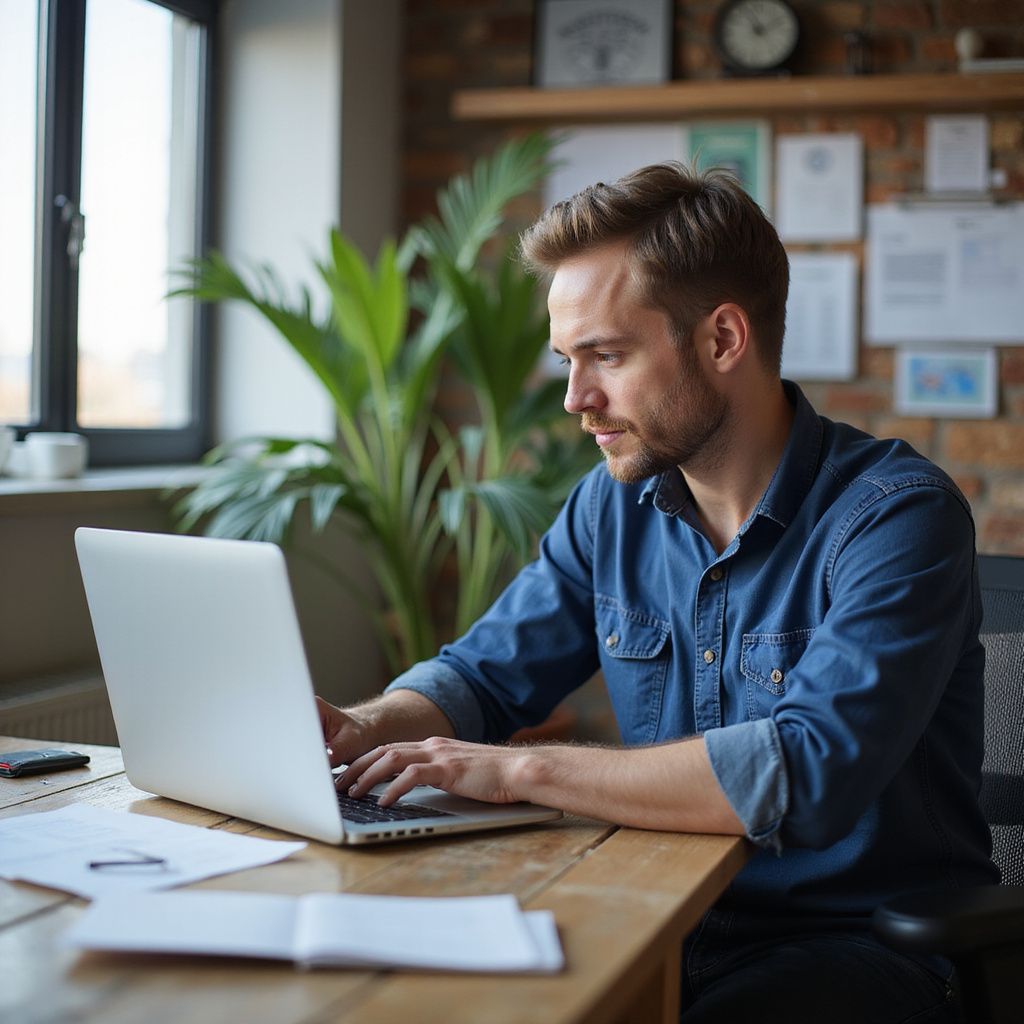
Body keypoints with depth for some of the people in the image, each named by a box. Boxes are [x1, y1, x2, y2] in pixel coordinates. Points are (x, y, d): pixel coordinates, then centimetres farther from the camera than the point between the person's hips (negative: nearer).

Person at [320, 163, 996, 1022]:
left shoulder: (897, 516, -17)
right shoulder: (615, 502, 4)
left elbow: (810, 772, -31)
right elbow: (485, 675, 13)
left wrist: (524, 769, -27)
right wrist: (365, 728, -9)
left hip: (867, 948, -5)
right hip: (667, 923, 5)